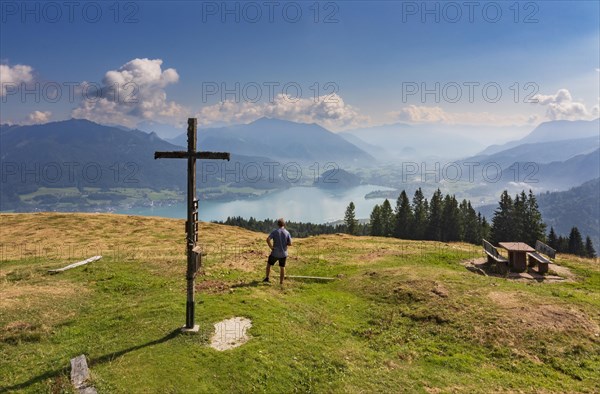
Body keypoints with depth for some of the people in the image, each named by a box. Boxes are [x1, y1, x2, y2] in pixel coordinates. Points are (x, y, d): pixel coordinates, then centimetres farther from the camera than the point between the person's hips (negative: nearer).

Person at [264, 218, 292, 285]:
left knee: (269, 264, 20)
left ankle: (267, 277, 21)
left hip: (275, 253, -1)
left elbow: (268, 239, -20)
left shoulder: (274, 231, -8)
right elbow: (290, 244, -7)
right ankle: (281, 282, 15)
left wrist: (271, 247, -9)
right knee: (282, 267, 12)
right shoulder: (287, 233, -5)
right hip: (283, 254, 1)